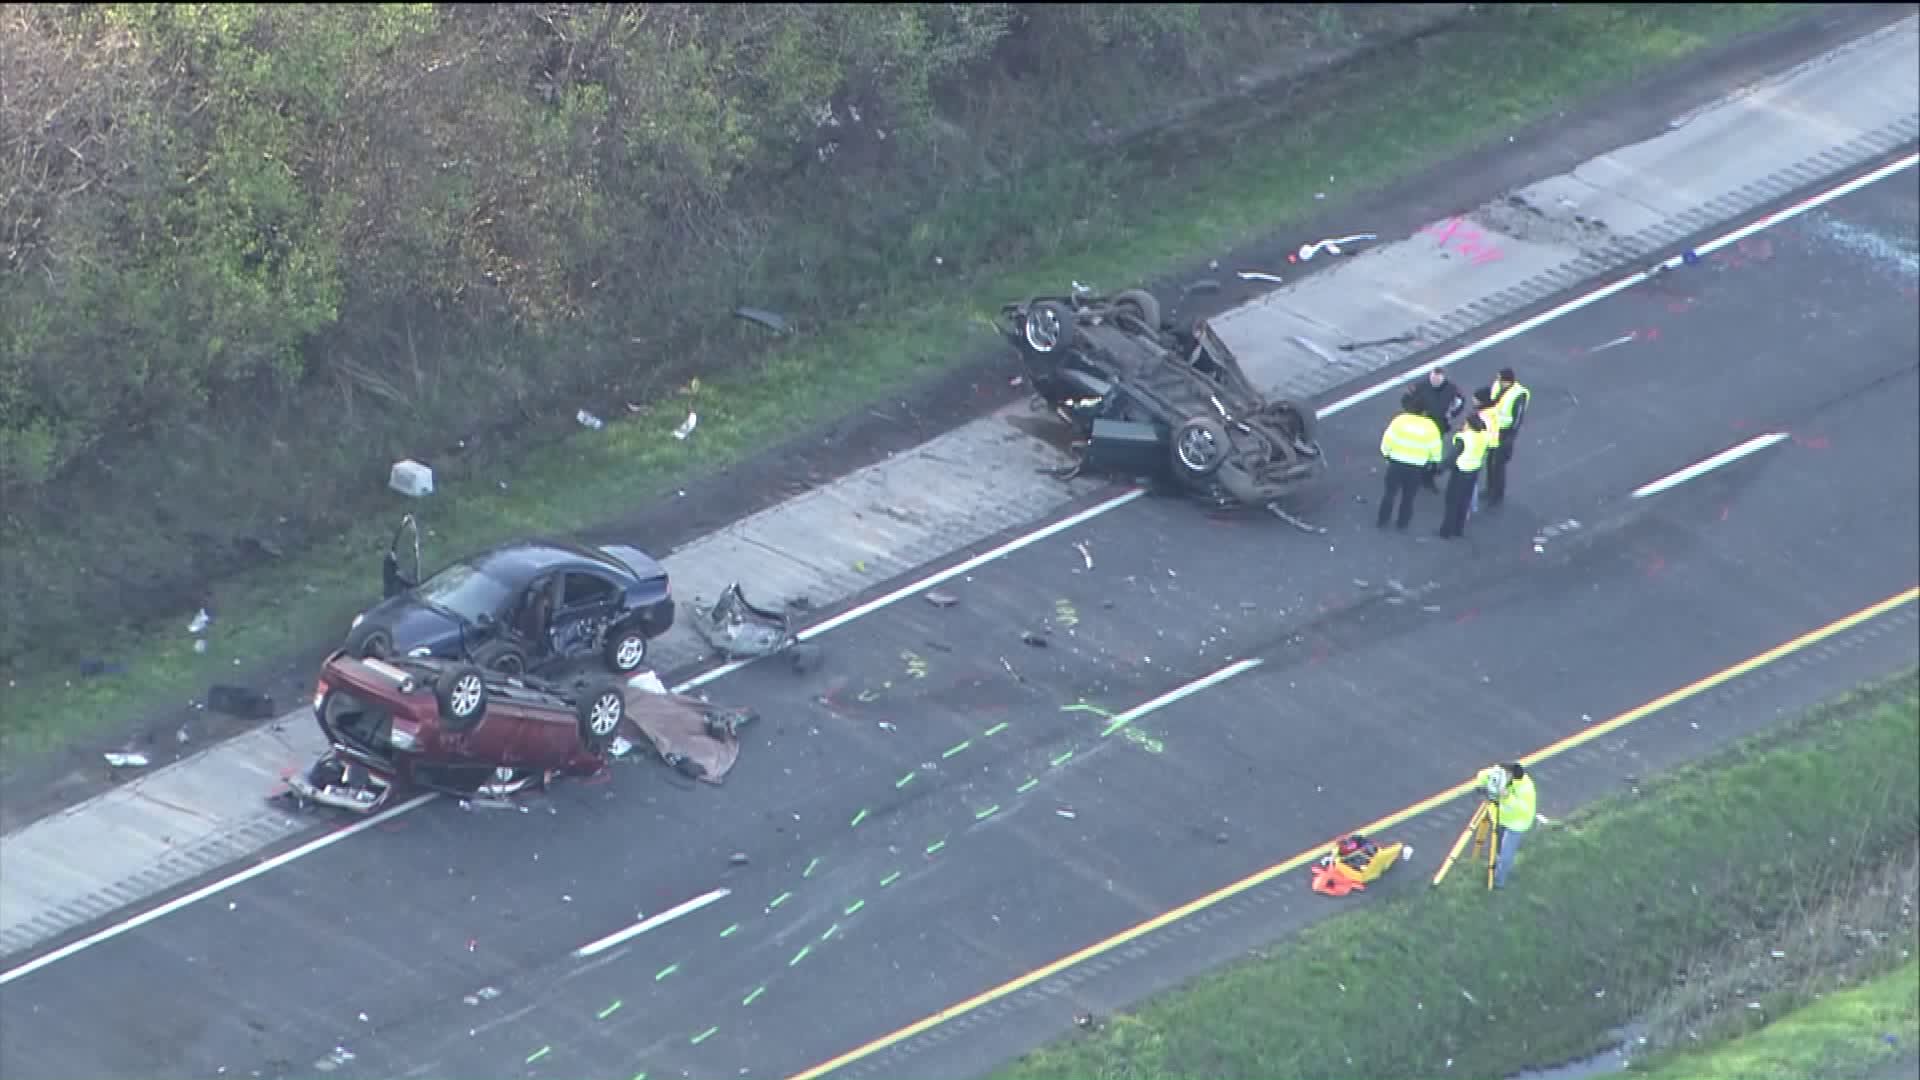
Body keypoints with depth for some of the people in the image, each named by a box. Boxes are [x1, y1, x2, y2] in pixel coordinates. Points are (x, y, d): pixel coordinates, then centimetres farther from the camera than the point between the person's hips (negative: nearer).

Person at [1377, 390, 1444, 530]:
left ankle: (1382, 521, 22)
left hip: (1397, 464, -1)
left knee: (1390, 493, 15)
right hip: (1417, 468, 1)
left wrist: (1386, 454, 9)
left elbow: (1387, 441, -10)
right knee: (1408, 497, 16)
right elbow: (1435, 449, -4)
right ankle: (1402, 523, 25)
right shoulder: (1430, 426, -9)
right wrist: (1434, 463, 14)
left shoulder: (1399, 421, -15)